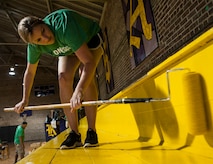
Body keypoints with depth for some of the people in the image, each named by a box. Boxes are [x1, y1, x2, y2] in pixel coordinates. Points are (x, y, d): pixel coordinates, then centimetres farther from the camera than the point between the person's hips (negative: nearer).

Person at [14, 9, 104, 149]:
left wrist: (79, 90, -63)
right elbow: (30, 72, -5)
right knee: (64, 77, -21)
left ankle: (92, 131, -24)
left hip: (91, 39, -4)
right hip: (68, 48, 5)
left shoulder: (64, 27, -43)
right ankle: (75, 134, -15)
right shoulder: (34, 45, -23)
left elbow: (89, 61, -49)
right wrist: (25, 100, -3)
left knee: (86, 74, -31)